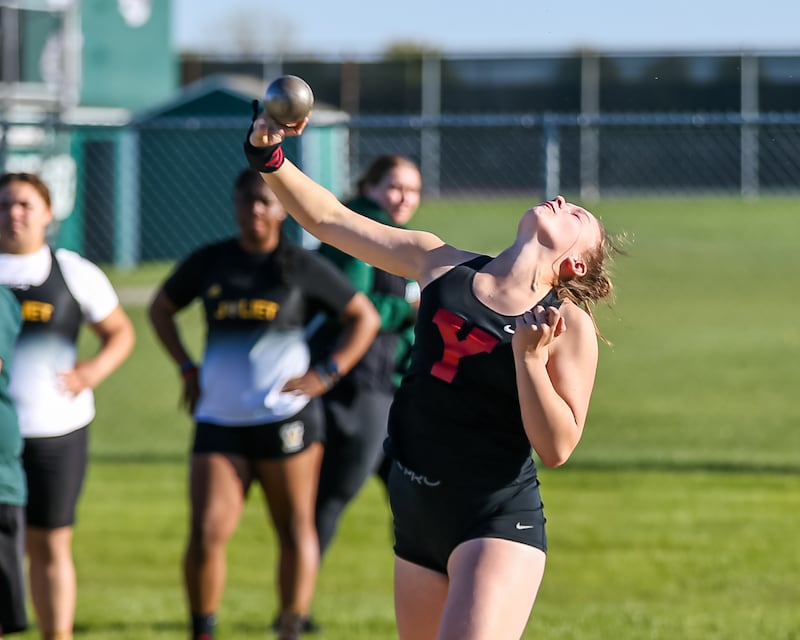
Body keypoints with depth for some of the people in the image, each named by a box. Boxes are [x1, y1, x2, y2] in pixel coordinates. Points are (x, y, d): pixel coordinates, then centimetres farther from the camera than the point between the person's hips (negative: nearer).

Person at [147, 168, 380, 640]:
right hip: (219, 421, 2)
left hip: (285, 418, -2)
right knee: (206, 533, -8)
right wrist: (188, 369, 10)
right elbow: (161, 309, 22)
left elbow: (366, 318, 6)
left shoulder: (302, 267, 0)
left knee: (296, 531, 3)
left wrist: (327, 375, -5)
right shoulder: (210, 262, 7)